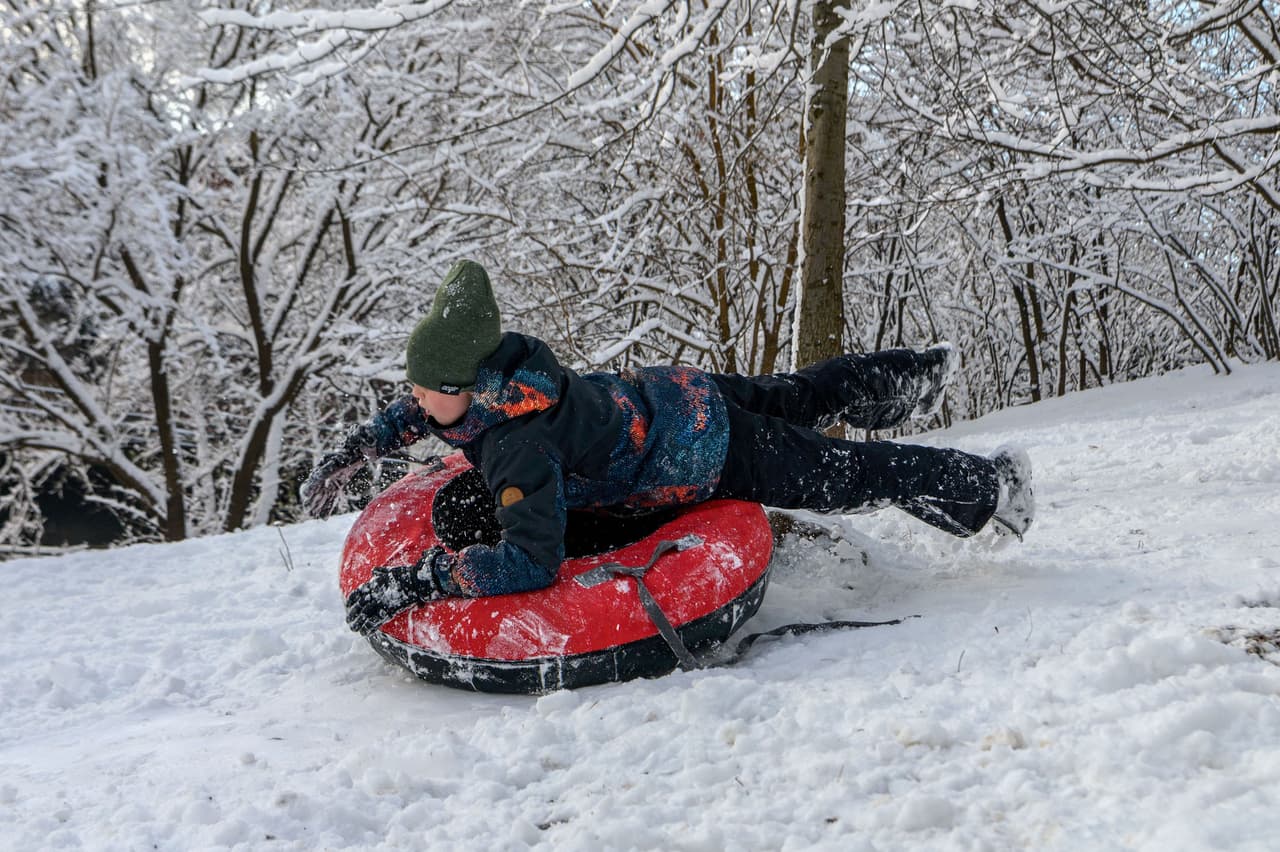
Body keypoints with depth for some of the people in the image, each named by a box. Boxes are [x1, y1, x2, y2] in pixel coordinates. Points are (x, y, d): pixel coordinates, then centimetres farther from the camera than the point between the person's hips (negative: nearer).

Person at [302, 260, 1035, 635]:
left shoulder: (518, 443, -38)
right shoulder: (493, 368, -14)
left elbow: (532, 563, -44)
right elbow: (419, 413, 10)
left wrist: (420, 578, -46)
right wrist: (358, 448, 1)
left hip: (713, 455, -8)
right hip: (671, 394, 8)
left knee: (852, 476, 11)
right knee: (797, 396, 33)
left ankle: (989, 485, 32)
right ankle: (919, 377, 57)